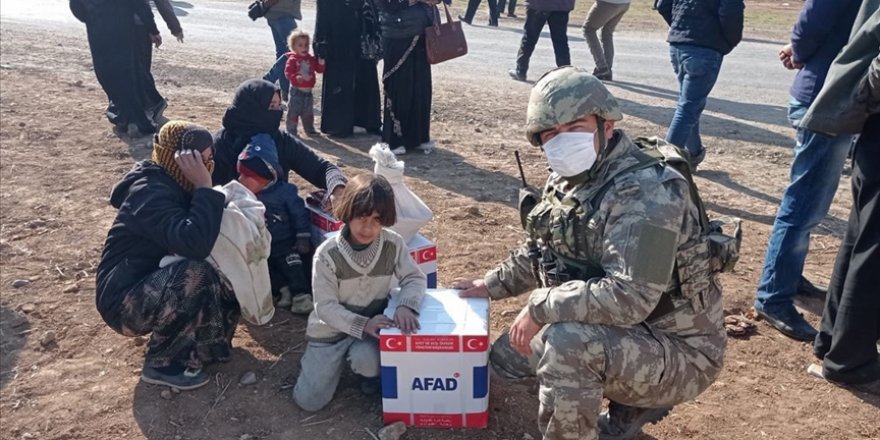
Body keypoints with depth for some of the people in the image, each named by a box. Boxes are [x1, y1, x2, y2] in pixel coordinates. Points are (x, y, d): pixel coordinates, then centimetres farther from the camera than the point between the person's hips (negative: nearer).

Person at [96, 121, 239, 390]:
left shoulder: (173, 185, 5)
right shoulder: (151, 194, -24)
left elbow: (202, 239, 3)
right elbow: (195, 243, -39)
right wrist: (204, 187, -31)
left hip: (155, 286, 9)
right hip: (125, 301, -8)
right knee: (196, 276, -33)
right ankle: (161, 363, -13)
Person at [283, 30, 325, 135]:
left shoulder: (311, 58, 6)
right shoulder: (292, 59, -8)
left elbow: (319, 69, 5)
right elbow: (288, 72, -16)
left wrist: (321, 62, -14)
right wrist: (296, 78, -32)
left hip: (308, 91, 5)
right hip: (297, 91, -5)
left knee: (308, 113, 17)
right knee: (293, 112, -1)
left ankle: (310, 129, 29)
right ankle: (291, 131, 6)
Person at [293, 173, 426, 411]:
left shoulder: (393, 244, -15)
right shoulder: (327, 254, -22)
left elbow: (415, 277, -9)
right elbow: (325, 307, -19)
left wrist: (405, 305, -31)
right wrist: (362, 325, -33)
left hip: (373, 323, 0)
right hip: (332, 328, 0)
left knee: (366, 359, -34)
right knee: (309, 401, -1)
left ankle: (371, 371, 5)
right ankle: (334, 359, 28)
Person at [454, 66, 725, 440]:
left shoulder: (646, 193, -28)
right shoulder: (568, 181, 0)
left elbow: (628, 297, -37)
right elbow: (543, 250, 17)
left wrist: (540, 306, -28)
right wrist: (493, 285, 13)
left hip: (677, 353, -9)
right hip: (622, 334, 9)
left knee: (563, 343, -35)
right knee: (507, 357, 15)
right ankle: (632, 406, 18)